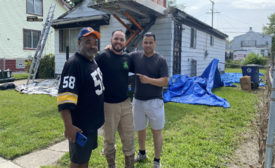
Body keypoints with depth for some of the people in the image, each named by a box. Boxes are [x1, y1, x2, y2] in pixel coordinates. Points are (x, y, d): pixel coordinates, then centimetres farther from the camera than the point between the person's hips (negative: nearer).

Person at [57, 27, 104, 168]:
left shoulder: (93, 61, 7)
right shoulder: (74, 64, -22)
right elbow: (65, 97, -28)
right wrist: (69, 126, -32)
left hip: (92, 121, 9)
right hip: (80, 125, -9)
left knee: (86, 155, 24)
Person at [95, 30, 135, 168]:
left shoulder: (127, 58, 6)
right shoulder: (102, 56, -9)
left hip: (125, 103, 4)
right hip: (108, 105, -4)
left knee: (129, 138, 13)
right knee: (109, 139, 13)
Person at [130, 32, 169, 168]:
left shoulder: (160, 60, -7)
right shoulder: (135, 56, 1)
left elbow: (165, 82, -12)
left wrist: (149, 80, -25)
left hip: (154, 101, -3)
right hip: (138, 100, 3)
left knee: (156, 131, 7)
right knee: (140, 129, 19)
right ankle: (142, 153, 43)